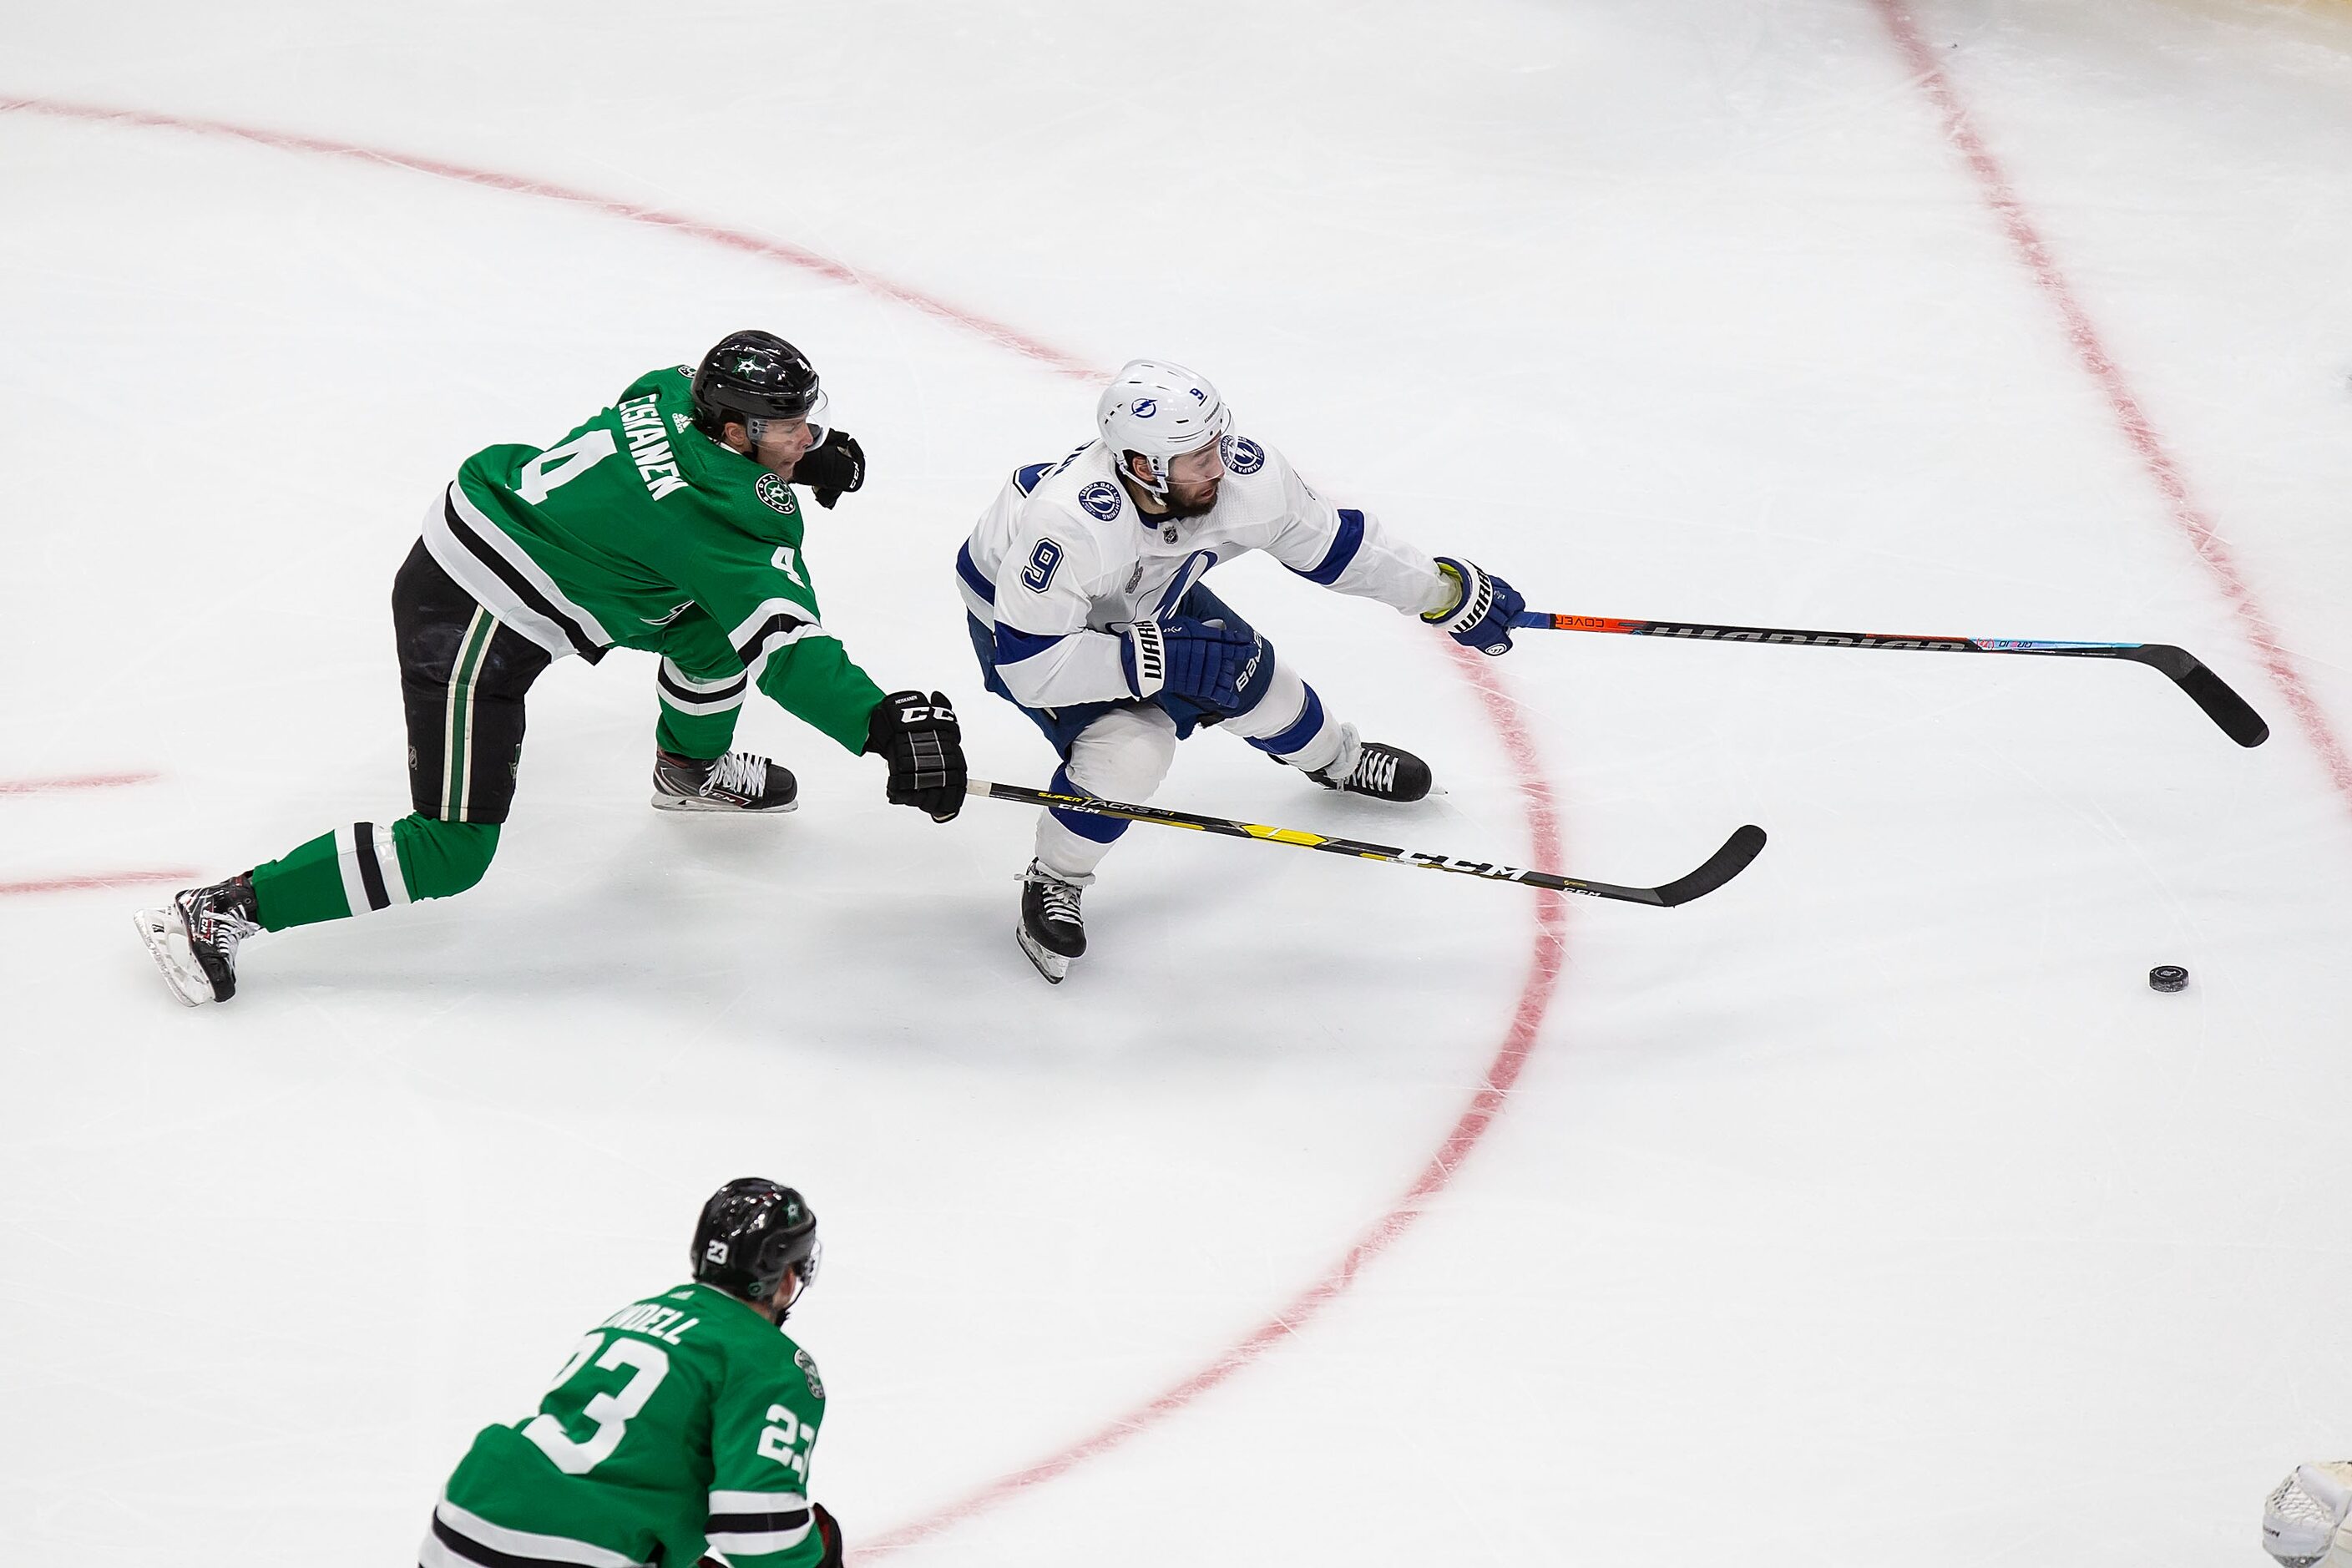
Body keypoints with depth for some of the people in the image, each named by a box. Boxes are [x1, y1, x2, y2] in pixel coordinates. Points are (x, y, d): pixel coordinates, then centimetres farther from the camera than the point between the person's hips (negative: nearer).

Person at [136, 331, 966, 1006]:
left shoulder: (677, 393, 0)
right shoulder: (730, 511, -24)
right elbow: (783, 648, -31)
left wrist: (807, 453, 20)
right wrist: (883, 722, -38)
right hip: (467, 618, -10)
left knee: (715, 615, 17)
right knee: (451, 852, -9)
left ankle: (692, 765, 45)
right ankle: (223, 911, -8)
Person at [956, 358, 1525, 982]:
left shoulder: (1243, 473, -29)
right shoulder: (1069, 523, -46)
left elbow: (1332, 542, -10)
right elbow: (1029, 667, -41)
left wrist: (1449, 593, -3)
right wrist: (1159, 658, -43)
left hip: (1145, 601, 6)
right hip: (1021, 620, -6)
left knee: (1253, 681, 13)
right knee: (1127, 750, -25)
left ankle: (1333, 759, 49)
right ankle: (1053, 886, 2)